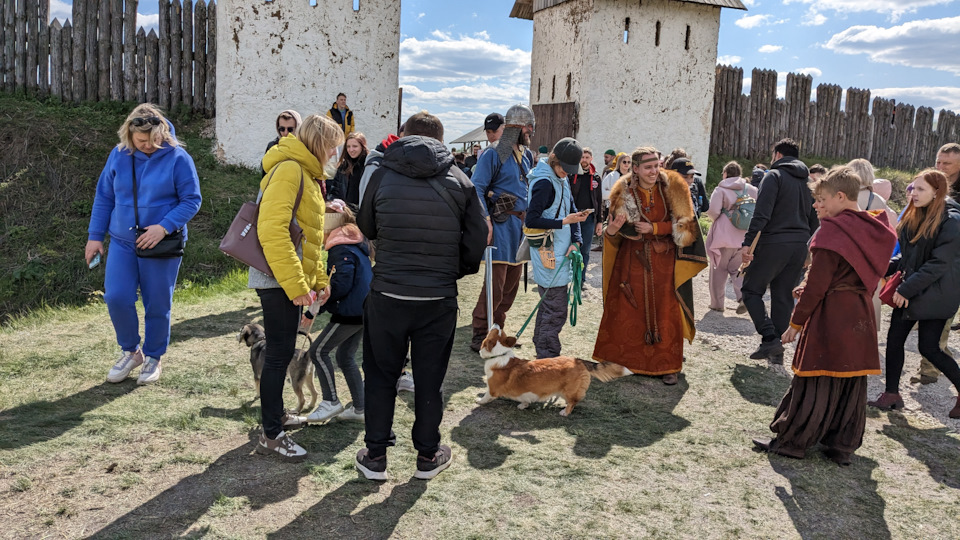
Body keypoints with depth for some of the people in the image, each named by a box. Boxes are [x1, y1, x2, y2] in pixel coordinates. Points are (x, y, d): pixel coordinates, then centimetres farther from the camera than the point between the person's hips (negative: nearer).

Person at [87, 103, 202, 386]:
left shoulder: (178, 158, -10)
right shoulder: (119, 155, 1)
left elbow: (191, 201, -8)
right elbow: (103, 197, 9)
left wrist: (164, 227, -20)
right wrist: (95, 236, 6)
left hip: (162, 245, -3)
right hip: (122, 242, 3)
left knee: (158, 305, 5)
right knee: (116, 298, -6)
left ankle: (153, 357, 25)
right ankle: (130, 351, 19)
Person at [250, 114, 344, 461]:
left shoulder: (307, 174, 18)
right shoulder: (289, 170, -15)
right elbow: (272, 230, -25)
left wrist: (318, 279, 17)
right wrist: (295, 285, -24)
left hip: (291, 280, 10)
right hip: (279, 280, -10)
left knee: (282, 351, 18)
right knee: (280, 354, -4)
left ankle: (275, 415, 32)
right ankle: (271, 436, 6)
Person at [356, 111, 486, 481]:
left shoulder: (382, 176, -2)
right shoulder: (460, 181, -2)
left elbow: (367, 229, 11)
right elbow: (477, 243, 0)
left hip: (387, 295, 0)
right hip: (439, 299, 1)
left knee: (380, 375, 15)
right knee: (429, 379, 13)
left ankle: (375, 455, 23)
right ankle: (428, 456, 26)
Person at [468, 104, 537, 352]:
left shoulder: (527, 155, 15)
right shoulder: (494, 155, -8)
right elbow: (477, 189, -12)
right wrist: (486, 220, -22)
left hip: (522, 224, 8)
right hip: (502, 223, -8)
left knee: (512, 284, 11)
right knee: (495, 284, -10)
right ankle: (480, 335, 1)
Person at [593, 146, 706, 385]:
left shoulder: (673, 188, -4)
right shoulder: (624, 192, -1)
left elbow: (683, 224, -5)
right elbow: (614, 231, 1)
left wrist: (654, 228, -15)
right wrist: (612, 229, -22)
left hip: (664, 260, -1)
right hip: (632, 260, 1)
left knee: (665, 312, 1)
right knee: (628, 311, 4)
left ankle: (668, 365, 12)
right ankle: (625, 360, 18)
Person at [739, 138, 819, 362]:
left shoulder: (774, 175, -3)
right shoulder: (807, 182, 19)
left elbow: (762, 212, -16)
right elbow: (814, 221, 22)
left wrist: (747, 242, -18)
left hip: (774, 243, -7)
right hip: (799, 246, 7)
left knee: (751, 290, 4)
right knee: (784, 296, 11)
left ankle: (770, 338, -10)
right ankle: (777, 349, 14)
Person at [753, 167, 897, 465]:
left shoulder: (833, 231, -16)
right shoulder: (874, 230, 8)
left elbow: (817, 284, -16)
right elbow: (865, 276, 15)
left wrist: (796, 322, -7)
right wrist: (809, 289, 11)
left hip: (830, 317, -7)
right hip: (861, 316, 8)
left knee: (814, 382, 1)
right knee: (851, 382, 12)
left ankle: (791, 440, 11)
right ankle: (843, 445, 21)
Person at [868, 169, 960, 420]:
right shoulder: (914, 217, 8)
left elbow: (939, 264, -20)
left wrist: (906, 290, -21)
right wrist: (886, 269, 2)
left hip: (934, 294, -8)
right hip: (908, 292, 8)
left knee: (928, 347, -4)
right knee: (894, 339, 6)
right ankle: (891, 395, 16)